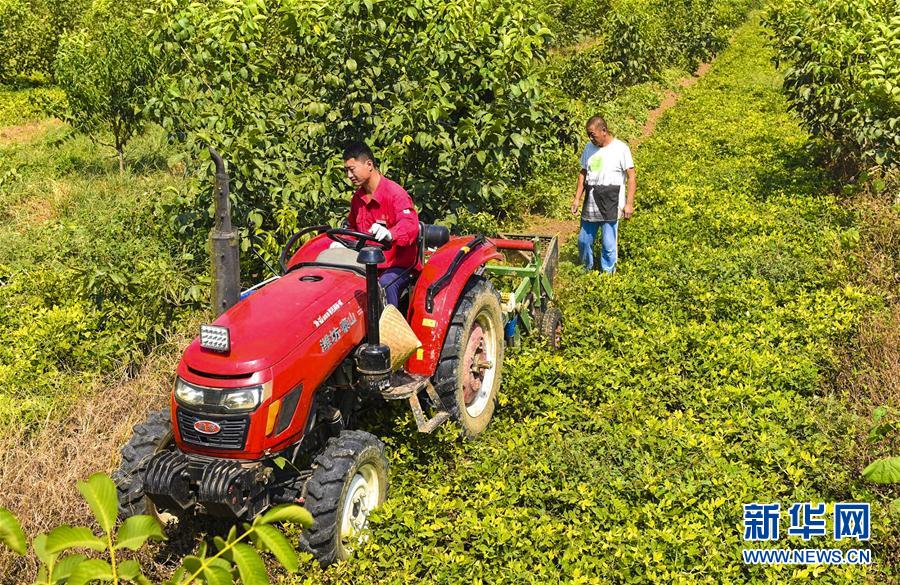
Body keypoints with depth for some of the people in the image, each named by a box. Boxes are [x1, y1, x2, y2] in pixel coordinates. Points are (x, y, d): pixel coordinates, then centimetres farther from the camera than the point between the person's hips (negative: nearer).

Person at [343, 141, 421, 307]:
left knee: (385, 285, -36)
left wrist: (389, 234, -50)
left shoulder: (395, 193, -12)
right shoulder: (357, 198, 14)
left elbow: (410, 226, -29)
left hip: (398, 265, -6)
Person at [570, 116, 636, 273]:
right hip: (590, 205, 5)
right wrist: (577, 198, 11)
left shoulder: (620, 148, -8)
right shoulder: (589, 147, 8)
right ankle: (586, 270, 33)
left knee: (609, 245, 0)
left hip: (610, 205, -5)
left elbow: (631, 177, -7)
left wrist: (629, 204, -11)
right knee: (584, 241, 13)